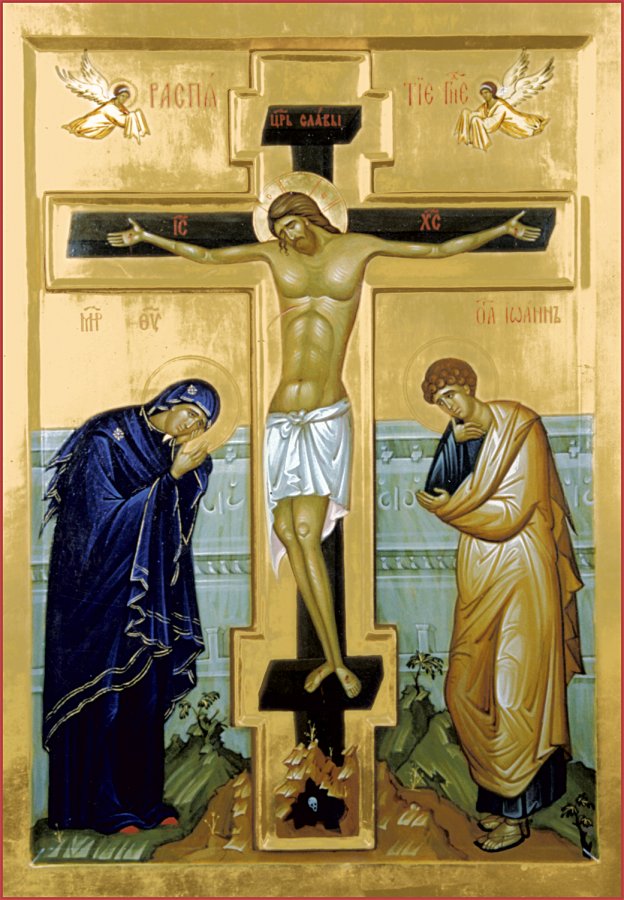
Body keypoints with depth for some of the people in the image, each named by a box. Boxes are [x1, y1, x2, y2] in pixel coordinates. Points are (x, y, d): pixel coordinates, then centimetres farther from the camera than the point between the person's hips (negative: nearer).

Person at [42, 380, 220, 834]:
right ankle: (101, 805, 14)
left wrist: (192, 471, -14)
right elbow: (106, 517, -22)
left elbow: (180, 525, 1)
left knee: (147, 691, 10)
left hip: (146, 589, 7)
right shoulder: (104, 440, -16)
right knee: (104, 691, 0)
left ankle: (141, 798, 22)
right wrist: (171, 477, -24)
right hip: (99, 588, -6)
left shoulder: (175, 453, 3)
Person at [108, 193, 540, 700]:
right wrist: (146, 237, 26)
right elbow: (204, 255, 24)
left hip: (326, 416, -4)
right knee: (287, 532, -2)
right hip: (282, 417, 4)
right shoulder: (274, 255, 14)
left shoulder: (356, 248, 8)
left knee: (306, 534, -13)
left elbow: (439, 249, 12)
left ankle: (338, 659, -1)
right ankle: (331, 656, 9)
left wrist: (501, 230, 12)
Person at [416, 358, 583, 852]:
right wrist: (455, 443, -9)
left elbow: (513, 512, -14)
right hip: (479, 572, 7)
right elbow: (436, 489, 2)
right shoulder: (457, 435, 9)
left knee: (516, 692, 0)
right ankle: (497, 791, 26)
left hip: (521, 572, -7)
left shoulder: (519, 428, -11)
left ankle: (516, 813, 13)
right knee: (466, 689, 8)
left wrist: (451, 507, -8)